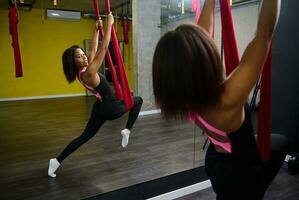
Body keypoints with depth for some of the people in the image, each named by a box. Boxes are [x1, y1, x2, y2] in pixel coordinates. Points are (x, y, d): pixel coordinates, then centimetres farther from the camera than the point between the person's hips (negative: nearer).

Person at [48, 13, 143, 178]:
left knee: (84, 137, 17)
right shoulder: (88, 73, -25)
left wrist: (96, 30, 12)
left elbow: (93, 49, 9)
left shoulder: (83, 70, 0)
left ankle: (57, 161, 14)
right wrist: (109, 24, -19)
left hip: (100, 108, 8)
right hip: (110, 109, -8)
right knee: (138, 100, 13)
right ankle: (127, 131, 10)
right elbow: (104, 48, -25)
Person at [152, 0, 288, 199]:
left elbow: (203, 33, -9)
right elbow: (264, 33, -34)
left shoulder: (187, 97, -19)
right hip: (241, 172, -7)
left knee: (280, 141, 28)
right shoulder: (228, 98, -37)